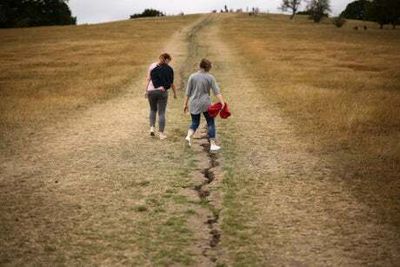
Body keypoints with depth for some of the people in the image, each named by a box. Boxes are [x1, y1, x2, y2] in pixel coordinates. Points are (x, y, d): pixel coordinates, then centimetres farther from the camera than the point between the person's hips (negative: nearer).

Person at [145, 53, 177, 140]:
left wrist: (146, 90, 6)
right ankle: (161, 133, 3)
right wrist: (175, 93, 13)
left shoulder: (152, 66, 4)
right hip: (162, 91, -2)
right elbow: (171, 83, 1)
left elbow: (148, 79, 2)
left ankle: (152, 127, 9)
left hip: (151, 91, 2)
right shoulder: (169, 69, -1)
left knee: (153, 110, 23)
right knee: (161, 113, 4)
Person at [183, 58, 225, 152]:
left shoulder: (192, 76, 0)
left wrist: (185, 104, 9)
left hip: (194, 103, 2)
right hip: (205, 103, -2)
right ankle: (212, 144, 6)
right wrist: (222, 102, -12)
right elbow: (217, 92, -10)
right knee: (210, 123, 9)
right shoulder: (210, 77, -4)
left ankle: (189, 135, -11)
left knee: (195, 122, 17)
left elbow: (188, 92, 3)